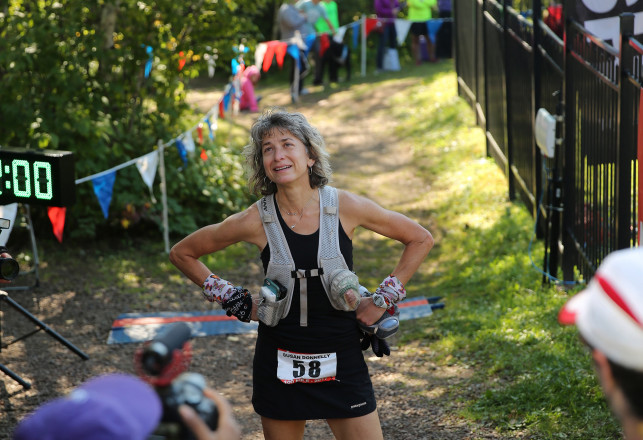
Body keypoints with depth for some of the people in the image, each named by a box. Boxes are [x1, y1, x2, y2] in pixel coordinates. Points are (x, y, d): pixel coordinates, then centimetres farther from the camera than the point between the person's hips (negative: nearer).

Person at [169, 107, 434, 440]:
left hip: (341, 361, 0)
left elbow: (421, 239, 4)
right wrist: (231, 299, 1)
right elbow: (182, 253, 5)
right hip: (279, 364, 0)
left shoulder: (346, 207, -8)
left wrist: (383, 299, 1)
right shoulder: (255, 221, -9)